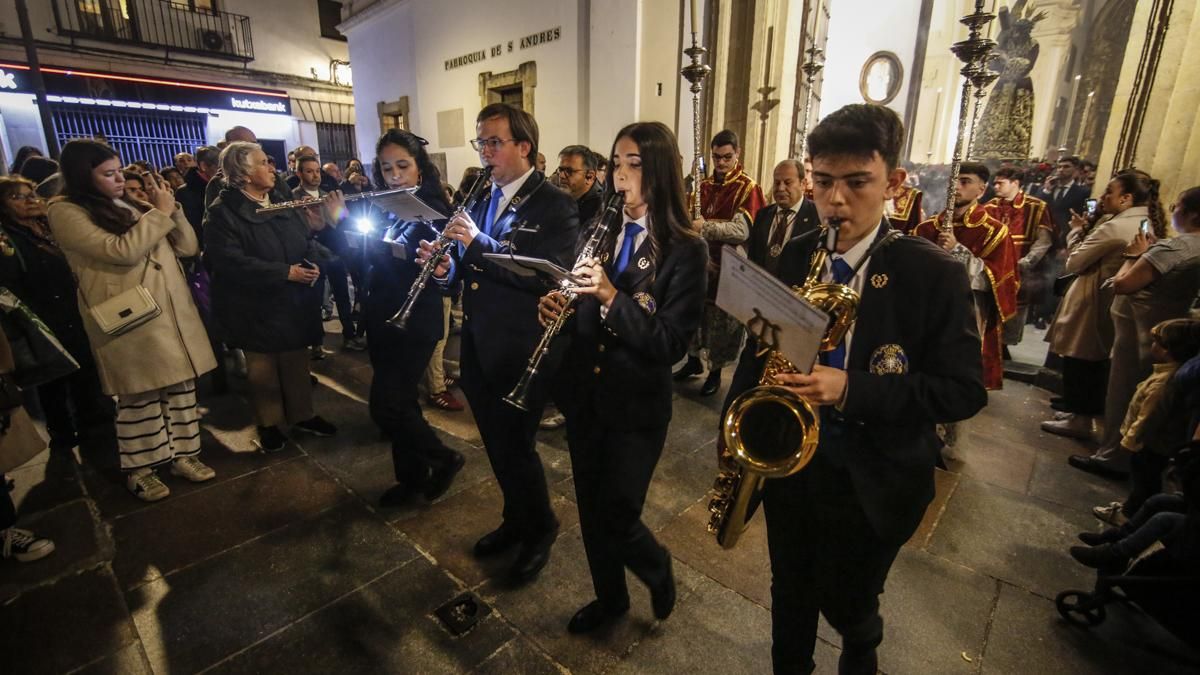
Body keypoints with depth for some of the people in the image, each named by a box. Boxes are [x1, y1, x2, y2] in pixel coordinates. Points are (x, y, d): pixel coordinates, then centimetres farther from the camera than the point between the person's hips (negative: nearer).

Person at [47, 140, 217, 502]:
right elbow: (121, 251, -18)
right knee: (140, 395, 3)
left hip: (174, 309, 6)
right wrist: (160, 213, -10)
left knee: (181, 385, 10)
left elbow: (189, 247, 10)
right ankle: (138, 469, 20)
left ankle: (182, 453, 24)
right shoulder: (66, 212, -4)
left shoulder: (135, 205, 14)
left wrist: (170, 208, -2)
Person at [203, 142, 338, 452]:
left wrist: (313, 263, -14)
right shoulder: (222, 212, -13)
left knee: (296, 360, 15)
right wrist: (286, 273, -24)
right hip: (256, 306, -5)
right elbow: (229, 261, -22)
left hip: (294, 300, 5)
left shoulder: (282, 202, 7)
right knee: (263, 367, 10)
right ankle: (268, 424, 27)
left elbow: (306, 240, 9)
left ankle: (302, 415, 30)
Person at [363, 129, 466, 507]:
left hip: (415, 322, -7)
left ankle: (445, 459, 13)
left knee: (385, 407, -7)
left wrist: (380, 244, -25)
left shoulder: (431, 208, -9)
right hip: (383, 319, 7)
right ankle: (412, 476, 29)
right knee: (399, 402, 13)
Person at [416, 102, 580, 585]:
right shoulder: (481, 199, 12)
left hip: (520, 352, -7)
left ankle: (540, 530, 32)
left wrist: (478, 243, -25)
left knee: (516, 447, 5)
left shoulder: (555, 206, -11)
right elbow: (475, 268, 15)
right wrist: (447, 267, -7)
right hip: (478, 346, 7)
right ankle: (516, 518, 44)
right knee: (497, 445, 20)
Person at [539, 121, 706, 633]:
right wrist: (556, 306, -11)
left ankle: (659, 572, 39)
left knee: (616, 514, 2)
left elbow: (671, 344, -17)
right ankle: (610, 597, 44)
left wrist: (611, 295, -26)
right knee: (590, 507, 17)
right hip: (583, 394, 5)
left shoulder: (684, 250, -11)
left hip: (636, 404, -5)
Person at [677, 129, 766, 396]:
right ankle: (694, 360, 32)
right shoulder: (704, 185, 9)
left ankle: (716, 371, 20)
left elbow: (742, 231, -22)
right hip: (700, 261, 5)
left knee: (721, 320, 4)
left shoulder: (747, 188, -8)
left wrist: (705, 227, -31)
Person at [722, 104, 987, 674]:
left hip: (871, 479, -2)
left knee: (847, 605, 19)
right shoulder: (791, 258, -3)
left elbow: (964, 390, -14)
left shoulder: (934, 274, -13)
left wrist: (853, 390, -29)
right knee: (790, 594, 22)